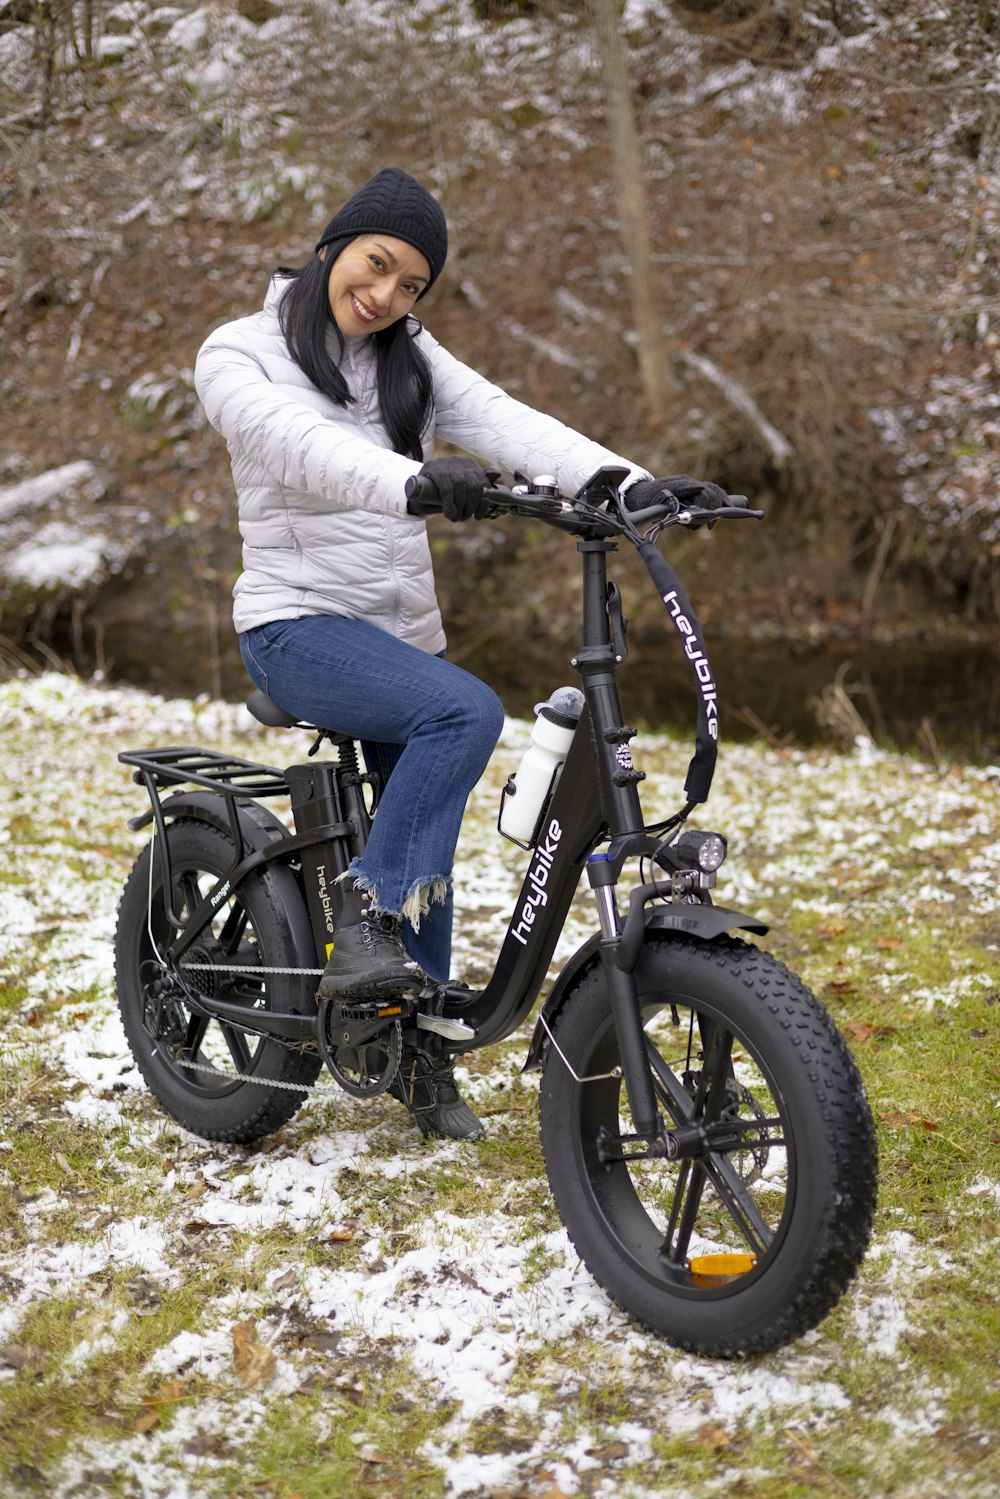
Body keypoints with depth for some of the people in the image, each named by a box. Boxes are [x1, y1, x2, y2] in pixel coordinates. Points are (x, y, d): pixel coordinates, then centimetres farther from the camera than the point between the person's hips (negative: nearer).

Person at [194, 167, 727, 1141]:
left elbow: (505, 423, -7)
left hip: (401, 631, 6)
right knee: (467, 712, -31)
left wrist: (631, 484, -23)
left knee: (423, 849, 9)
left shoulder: (410, 359, 9)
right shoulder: (239, 356, -6)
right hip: (297, 625, -6)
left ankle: (421, 1059, 25)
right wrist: (412, 482, -46)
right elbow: (303, 444, -27)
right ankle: (364, 925, -23)